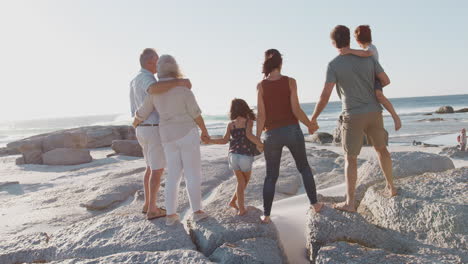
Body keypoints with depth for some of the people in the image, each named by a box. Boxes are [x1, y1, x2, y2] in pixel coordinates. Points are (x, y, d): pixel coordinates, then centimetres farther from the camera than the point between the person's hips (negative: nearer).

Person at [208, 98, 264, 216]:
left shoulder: (230, 124, 7)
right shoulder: (249, 121, 0)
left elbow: (225, 140, -3)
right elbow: (249, 134, -19)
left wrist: (209, 141, 4)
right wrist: (260, 144, -13)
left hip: (233, 156, 3)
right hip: (246, 157, -3)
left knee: (241, 182, 16)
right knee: (245, 181, 21)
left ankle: (241, 208, 11)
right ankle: (233, 201, 19)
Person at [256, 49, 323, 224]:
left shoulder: (261, 86, -4)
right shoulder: (290, 82, -6)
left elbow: (261, 115, -7)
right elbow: (296, 110, -10)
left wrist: (257, 137, 1)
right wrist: (310, 125, 5)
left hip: (272, 134, 1)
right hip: (292, 130, 0)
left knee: (271, 175, 11)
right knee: (304, 167, 20)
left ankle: (266, 214, 10)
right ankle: (314, 203, 23)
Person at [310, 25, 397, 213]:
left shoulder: (334, 65, -11)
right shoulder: (367, 57, 1)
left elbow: (325, 95, -16)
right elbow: (386, 80, 6)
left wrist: (313, 118, -5)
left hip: (353, 116, -4)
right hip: (374, 112, 4)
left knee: (350, 158, 4)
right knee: (381, 148, 25)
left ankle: (350, 203, 5)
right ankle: (391, 187, 37)